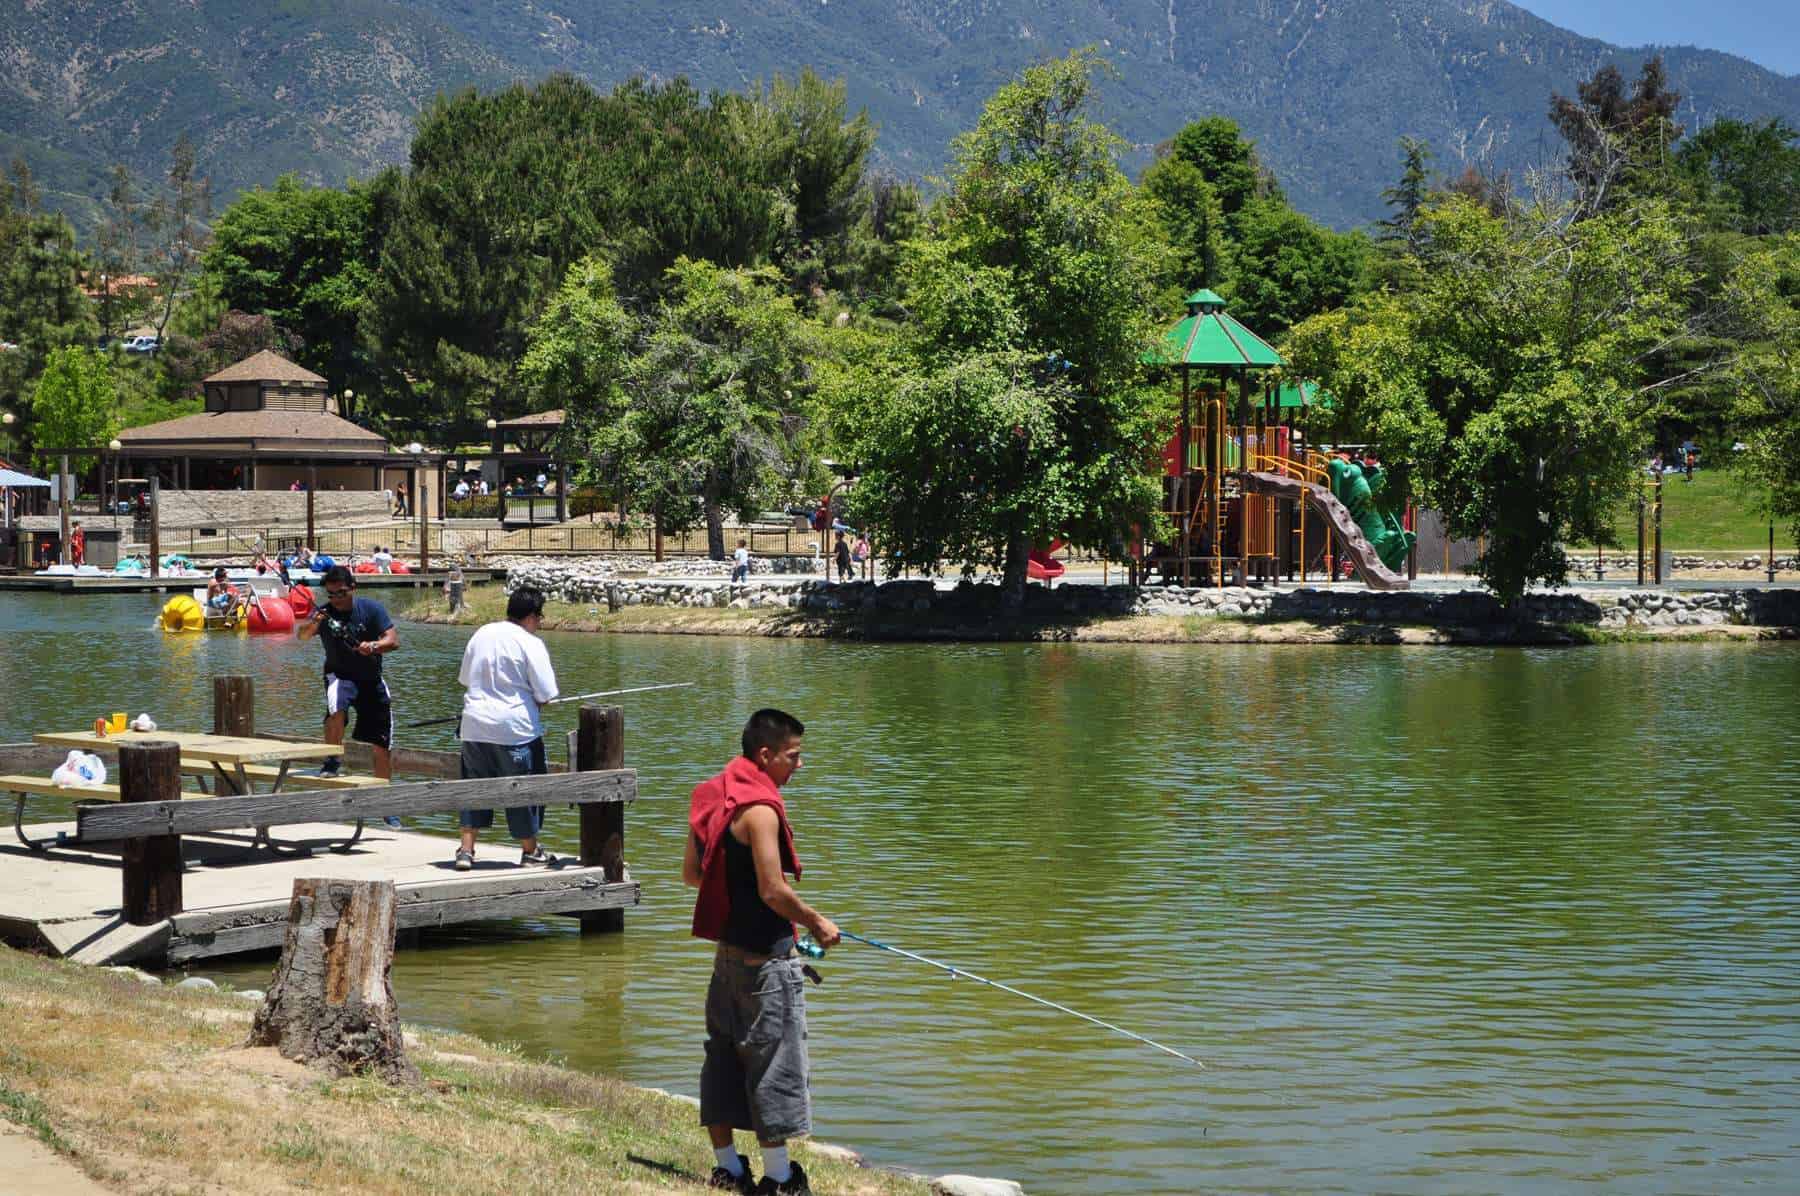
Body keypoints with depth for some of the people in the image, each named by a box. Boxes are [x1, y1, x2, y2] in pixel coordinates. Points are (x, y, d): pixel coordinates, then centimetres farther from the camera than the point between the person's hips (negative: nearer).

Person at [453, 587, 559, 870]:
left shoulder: (481, 634, 9)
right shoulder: (530, 644, -9)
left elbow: (465, 679, 19)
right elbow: (545, 694, -10)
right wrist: (535, 704, 11)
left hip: (474, 726, 5)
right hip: (514, 727, -5)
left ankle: (466, 850, 10)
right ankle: (530, 852, 18)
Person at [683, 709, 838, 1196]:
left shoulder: (712, 798, 8)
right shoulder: (759, 808, -19)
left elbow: (691, 873, 16)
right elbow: (774, 890, -21)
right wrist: (817, 923, -8)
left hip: (727, 949, 9)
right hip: (764, 955, -9)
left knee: (725, 1054, 13)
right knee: (774, 1057, -3)